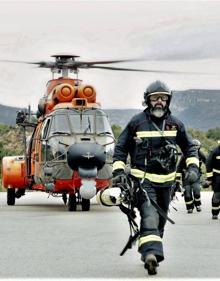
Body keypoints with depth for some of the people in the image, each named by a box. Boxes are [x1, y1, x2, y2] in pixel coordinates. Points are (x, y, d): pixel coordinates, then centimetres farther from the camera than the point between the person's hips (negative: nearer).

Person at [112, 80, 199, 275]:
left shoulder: (175, 124, 5)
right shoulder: (137, 122, -4)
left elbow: (189, 147, 15)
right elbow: (121, 148, 4)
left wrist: (193, 167, 0)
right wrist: (118, 171, -6)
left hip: (166, 180, 5)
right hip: (143, 179, -5)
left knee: (161, 220, 14)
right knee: (149, 217, -22)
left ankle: (150, 252, 29)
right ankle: (151, 253, -36)